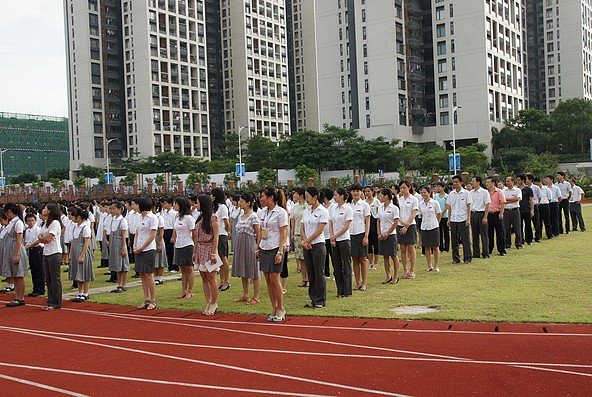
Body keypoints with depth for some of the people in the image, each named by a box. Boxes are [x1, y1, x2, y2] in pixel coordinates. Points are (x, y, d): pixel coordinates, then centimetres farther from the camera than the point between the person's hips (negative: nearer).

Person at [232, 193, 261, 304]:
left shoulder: (253, 216, -10)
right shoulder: (240, 216, 12)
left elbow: (258, 233, -11)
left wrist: (257, 248, -16)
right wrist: (236, 247, 15)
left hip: (249, 245, -8)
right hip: (239, 245, 8)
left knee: (253, 271, -1)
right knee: (243, 271, 13)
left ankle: (255, 297, 5)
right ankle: (245, 295, 22)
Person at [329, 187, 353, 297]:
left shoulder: (348, 208, -8)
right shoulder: (333, 209, 10)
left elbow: (346, 226, -13)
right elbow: (330, 225, 10)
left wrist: (335, 236, -11)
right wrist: (332, 237, -4)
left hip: (344, 239, -6)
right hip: (334, 241, 6)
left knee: (346, 266, -1)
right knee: (336, 266, 8)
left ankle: (347, 291, 6)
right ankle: (340, 291, 15)